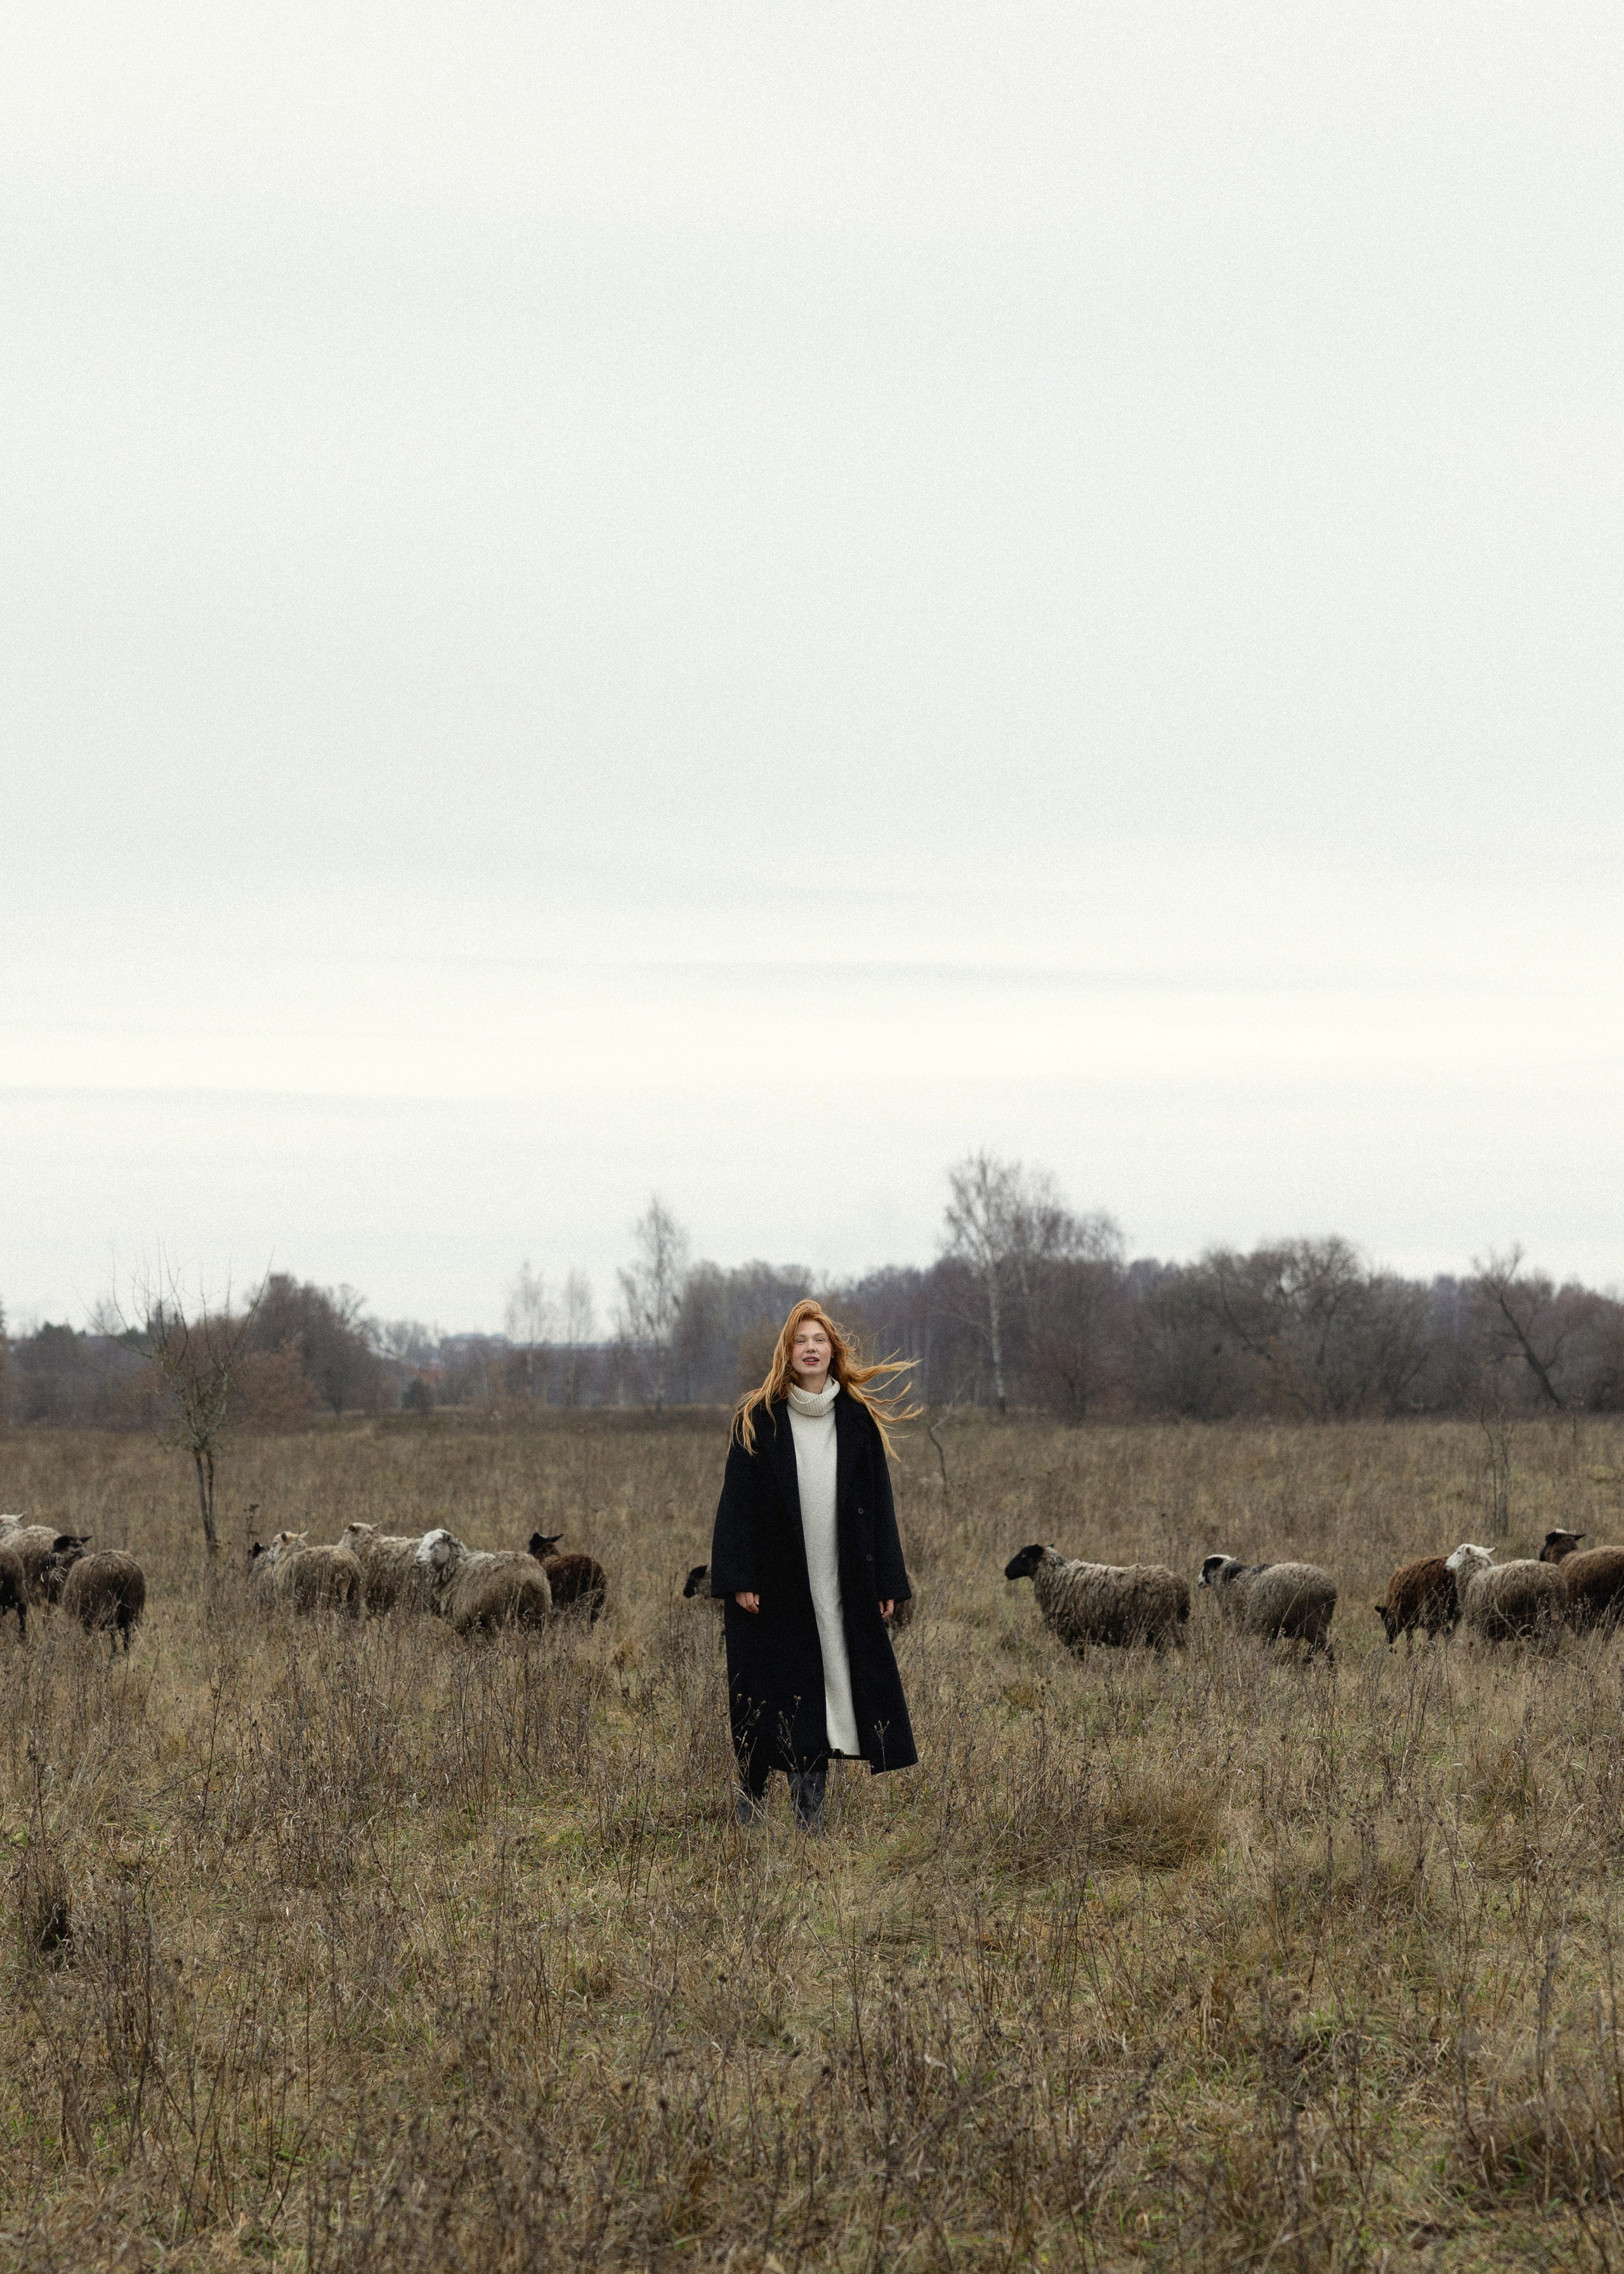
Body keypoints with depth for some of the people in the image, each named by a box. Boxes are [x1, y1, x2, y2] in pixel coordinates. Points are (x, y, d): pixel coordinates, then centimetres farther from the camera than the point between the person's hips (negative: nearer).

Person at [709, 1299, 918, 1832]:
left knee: (823, 1695, 1)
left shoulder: (858, 1421, 8)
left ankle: (810, 1812, 4)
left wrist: (886, 1583, 4)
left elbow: (878, 1503, 9)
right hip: (775, 1583, -2)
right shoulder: (758, 1421, 0)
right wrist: (739, 1579, -11)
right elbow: (738, 1501, -3)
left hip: (840, 1583, 2)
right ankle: (751, 1809, 7)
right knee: (768, 1700, 0)